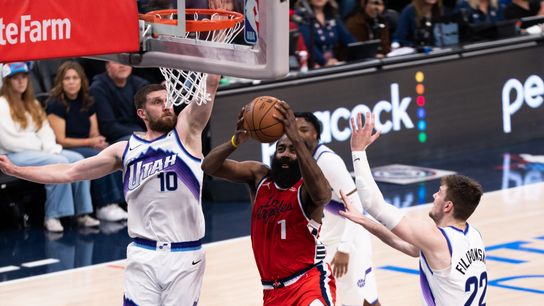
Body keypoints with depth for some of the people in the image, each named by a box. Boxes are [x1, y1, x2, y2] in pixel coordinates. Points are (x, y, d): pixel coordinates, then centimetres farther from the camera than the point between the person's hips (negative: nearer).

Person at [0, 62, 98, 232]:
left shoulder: (31, 104, 22)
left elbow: (45, 129, 15)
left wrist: (50, 147, -7)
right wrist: (40, 146, -12)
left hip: (39, 150, 8)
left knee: (77, 159, -14)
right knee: (59, 163, -30)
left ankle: (82, 213, -17)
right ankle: (52, 217, -27)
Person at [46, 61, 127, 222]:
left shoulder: (87, 103, 12)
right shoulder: (56, 105, -8)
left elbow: (94, 134, 12)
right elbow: (60, 140, -12)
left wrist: (99, 142, -13)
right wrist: (90, 142, -17)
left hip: (85, 148, 6)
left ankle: (113, 203, -30)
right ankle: (104, 207, -27)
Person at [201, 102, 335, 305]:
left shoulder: (306, 187, -11)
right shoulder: (259, 176, 3)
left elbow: (322, 195, -37)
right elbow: (209, 166, -7)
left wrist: (296, 139, -45)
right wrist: (236, 141, -29)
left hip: (310, 280, -6)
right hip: (273, 289, 6)